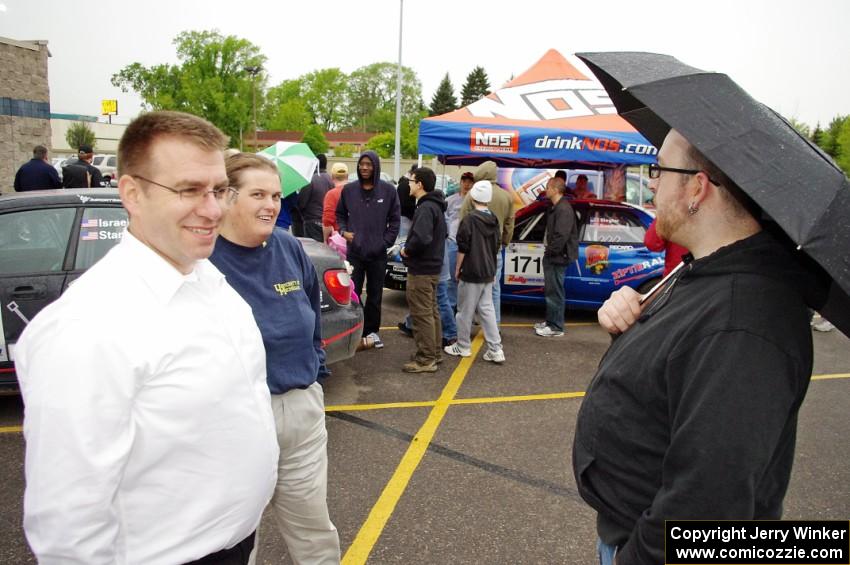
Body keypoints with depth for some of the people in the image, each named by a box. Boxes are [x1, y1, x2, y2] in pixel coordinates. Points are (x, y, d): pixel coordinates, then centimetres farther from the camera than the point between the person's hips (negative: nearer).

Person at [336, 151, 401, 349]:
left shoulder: (388, 190, -2)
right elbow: (340, 214, 15)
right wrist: (343, 230, -1)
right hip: (354, 251, 0)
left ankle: (371, 331, 25)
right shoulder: (349, 189, 2)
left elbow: (394, 219, 3)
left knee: (375, 295, 11)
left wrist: (386, 241, -5)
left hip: (378, 253, 0)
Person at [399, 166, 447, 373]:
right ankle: (435, 352, 29)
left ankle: (425, 360, 3)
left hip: (421, 270, -10)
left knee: (421, 314, -4)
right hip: (432, 266, 11)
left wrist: (407, 250, -15)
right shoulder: (436, 205, 13)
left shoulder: (425, 208, -19)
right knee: (431, 311, 18)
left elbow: (421, 237, -33)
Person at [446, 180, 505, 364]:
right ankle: (495, 350, 6)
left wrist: (457, 269, -2)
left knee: (465, 311, 5)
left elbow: (462, 248, -13)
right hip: (488, 273, 7)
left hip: (470, 273, -7)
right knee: (487, 309, 10)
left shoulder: (469, 219, -14)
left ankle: (463, 347, 17)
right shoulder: (493, 220, 7)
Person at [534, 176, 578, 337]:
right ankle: (550, 322, 29)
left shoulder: (564, 209, -18)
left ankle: (556, 327, 3)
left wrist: (550, 251, -16)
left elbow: (561, 236, -25)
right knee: (550, 291, 17)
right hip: (551, 257, 11)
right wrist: (548, 251, 12)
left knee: (555, 292, -4)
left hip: (557, 258, -11)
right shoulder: (556, 208, 16)